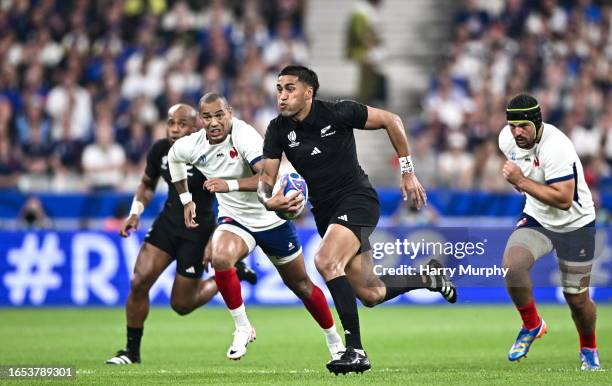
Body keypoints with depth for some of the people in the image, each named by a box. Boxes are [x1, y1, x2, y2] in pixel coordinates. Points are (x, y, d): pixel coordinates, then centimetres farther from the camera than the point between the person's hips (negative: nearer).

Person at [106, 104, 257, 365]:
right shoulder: (160, 150, -5)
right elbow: (147, 184, 15)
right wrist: (135, 213, -1)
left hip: (197, 230, -5)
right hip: (168, 223, 5)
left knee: (181, 305, 1)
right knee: (139, 283, -11)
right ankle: (132, 351, 4)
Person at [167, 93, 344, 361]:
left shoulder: (244, 135, -28)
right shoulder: (192, 146, -12)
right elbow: (173, 156, 14)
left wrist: (231, 185, -52)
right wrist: (186, 199, 12)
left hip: (271, 219, -3)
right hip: (234, 219, 3)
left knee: (300, 285, 10)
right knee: (220, 259, -31)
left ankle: (334, 339, 35)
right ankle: (242, 328, -13)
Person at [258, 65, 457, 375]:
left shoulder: (338, 113, -15)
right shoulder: (278, 130, -3)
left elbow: (391, 121, -4)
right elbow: (266, 178, -2)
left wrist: (408, 172, -3)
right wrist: (268, 200, -26)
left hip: (357, 200, -6)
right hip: (325, 211, 6)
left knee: (325, 261, -32)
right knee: (370, 294, 10)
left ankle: (355, 350, -27)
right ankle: (429, 277, 40)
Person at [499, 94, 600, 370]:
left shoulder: (556, 148, -30)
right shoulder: (507, 139, -8)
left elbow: (564, 200, -34)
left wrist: (522, 181, -34)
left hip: (574, 225, -5)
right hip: (536, 219, 5)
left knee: (577, 298, 4)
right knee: (512, 265, -24)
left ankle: (588, 349, 34)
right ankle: (532, 325, -1)